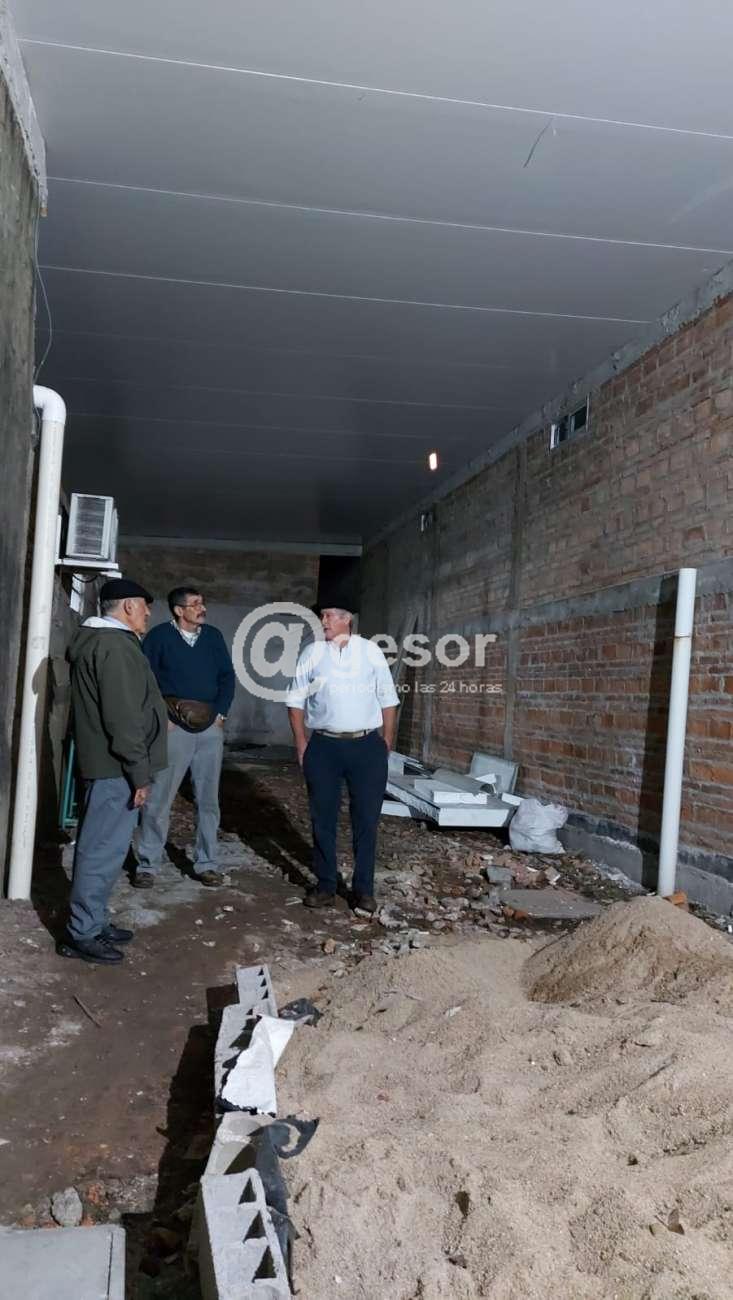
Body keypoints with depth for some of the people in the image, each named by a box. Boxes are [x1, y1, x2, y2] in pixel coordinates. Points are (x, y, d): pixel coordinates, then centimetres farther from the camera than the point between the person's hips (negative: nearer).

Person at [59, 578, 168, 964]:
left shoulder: (95, 640, 16)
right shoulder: (115, 646, -18)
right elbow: (123, 718, -23)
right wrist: (140, 773, -19)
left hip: (102, 761, 11)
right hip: (115, 766, -11)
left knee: (99, 845, 16)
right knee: (104, 849, -3)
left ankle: (93, 922, 26)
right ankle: (82, 933, 5)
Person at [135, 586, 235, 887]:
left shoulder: (213, 636, 9)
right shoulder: (159, 636, -3)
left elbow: (227, 676, 12)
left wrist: (221, 713, 2)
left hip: (210, 728, 4)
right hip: (173, 727, -4)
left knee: (208, 799, 8)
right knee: (158, 799, -1)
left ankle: (207, 863, 19)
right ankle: (147, 864, 12)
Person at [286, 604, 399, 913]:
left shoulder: (371, 651, 4)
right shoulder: (311, 653, 5)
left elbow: (388, 700, 7)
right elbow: (296, 700, 7)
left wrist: (387, 743, 2)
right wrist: (301, 742, -1)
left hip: (367, 745, 0)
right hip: (324, 746, 1)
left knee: (366, 818, 5)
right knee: (323, 818, 7)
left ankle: (363, 888, 16)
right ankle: (325, 885, 19)